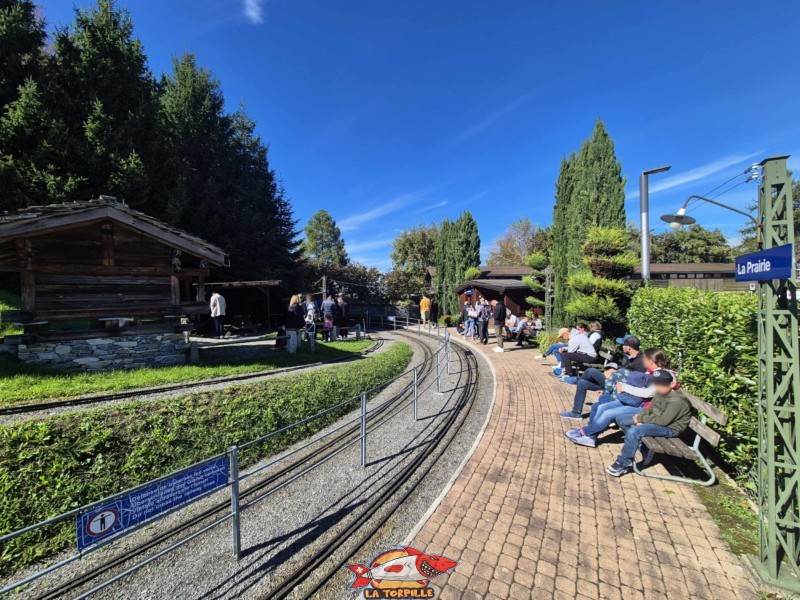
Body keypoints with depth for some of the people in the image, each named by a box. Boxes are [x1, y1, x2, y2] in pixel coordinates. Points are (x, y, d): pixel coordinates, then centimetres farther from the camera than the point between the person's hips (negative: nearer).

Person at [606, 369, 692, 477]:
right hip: (657, 419, 9)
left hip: (669, 427, -9)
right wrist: (640, 417, -9)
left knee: (633, 432, -31)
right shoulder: (661, 393, 1)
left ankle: (622, 465, -18)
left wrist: (642, 419, -17)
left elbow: (663, 421, -28)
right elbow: (650, 408, 10)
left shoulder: (677, 401, -25)